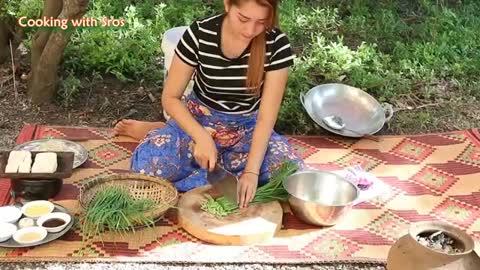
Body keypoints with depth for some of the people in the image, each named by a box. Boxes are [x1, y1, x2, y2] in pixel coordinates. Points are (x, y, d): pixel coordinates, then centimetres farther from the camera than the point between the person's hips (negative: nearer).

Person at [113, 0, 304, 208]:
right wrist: (202, 137, -26)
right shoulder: (200, 34, -18)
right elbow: (170, 98, -11)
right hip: (200, 121, -2)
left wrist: (251, 171, -30)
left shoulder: (277, 45, -18)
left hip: (247, 127, 3)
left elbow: (266, 116, -18)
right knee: (147, 164, -31)